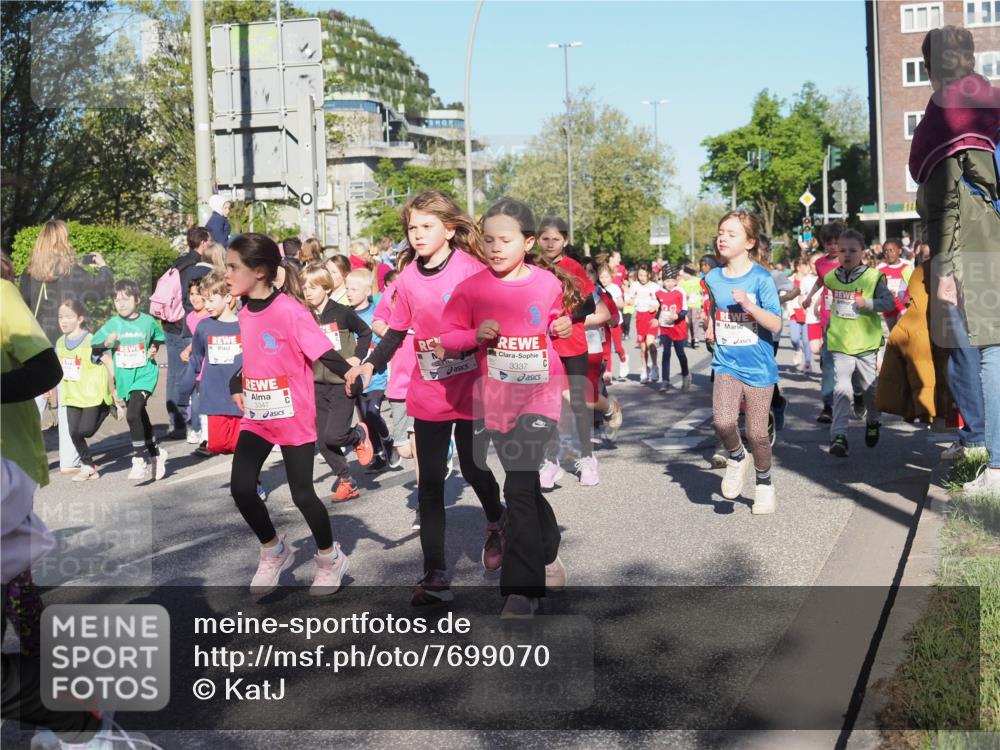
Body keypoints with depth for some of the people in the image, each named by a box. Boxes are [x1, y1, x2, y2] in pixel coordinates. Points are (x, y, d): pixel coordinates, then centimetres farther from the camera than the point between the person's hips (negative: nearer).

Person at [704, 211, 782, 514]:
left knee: (757, 433, 6)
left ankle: (764, 483, 31)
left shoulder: (761, 278, -10)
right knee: (722, 421, -21)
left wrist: (749, 305, -27)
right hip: (726, 365, 3)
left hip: (758, 367, -2)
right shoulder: (713, 278, 3)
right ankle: (737, 458, 11)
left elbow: (776, 324, -15)